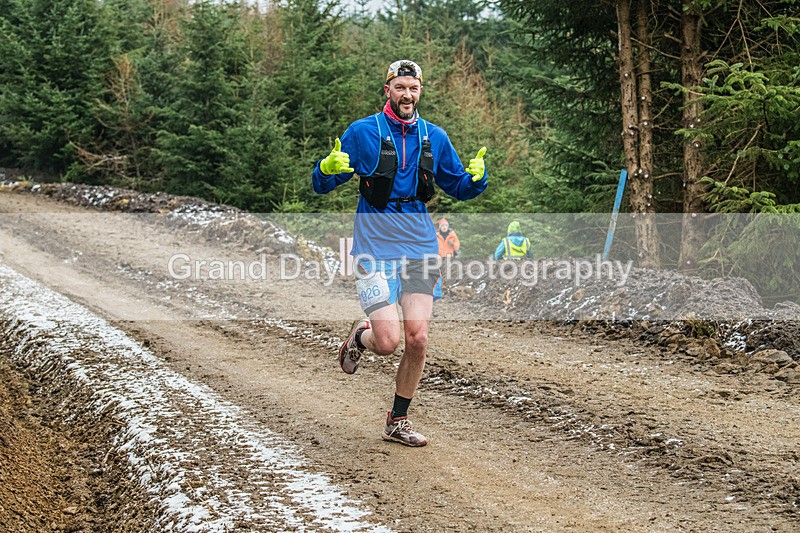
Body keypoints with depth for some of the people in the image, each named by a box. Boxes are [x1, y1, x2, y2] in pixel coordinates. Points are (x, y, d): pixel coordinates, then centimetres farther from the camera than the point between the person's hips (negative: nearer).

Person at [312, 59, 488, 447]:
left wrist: (476, 177, -5)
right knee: (388, 341, -14)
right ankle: (360, 337, 24)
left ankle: (398, 422, 14)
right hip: (375, 250, -3)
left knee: (417, 339, -3)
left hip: (420, 249, 4)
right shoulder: (362, 132, -3)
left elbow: (459, 188, 18)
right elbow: (322, 185, 0)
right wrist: (328, 168, -24)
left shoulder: (434, 137, 8)